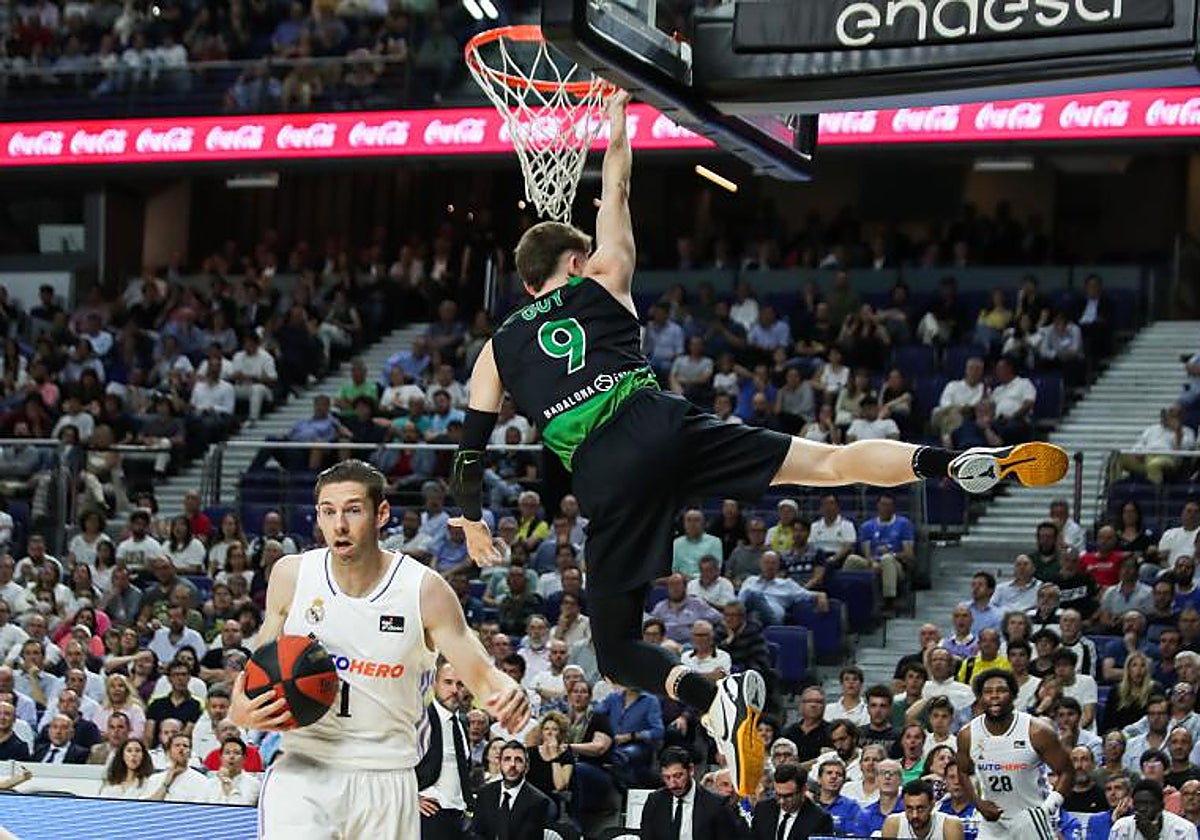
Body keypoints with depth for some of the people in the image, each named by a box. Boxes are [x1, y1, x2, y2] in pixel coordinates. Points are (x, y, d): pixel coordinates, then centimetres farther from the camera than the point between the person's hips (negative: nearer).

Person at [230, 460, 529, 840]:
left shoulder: (424, 589, -9)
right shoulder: (291, 575, -3)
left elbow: (481, 673, -7)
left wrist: (505, 692, -32)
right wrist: (239, 710, -11)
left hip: (386, 776, 0)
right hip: (304, 770, 0)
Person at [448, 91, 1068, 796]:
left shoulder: (497, 352, 22)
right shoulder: (600, 284, 22)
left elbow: (471, 456, 20)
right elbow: (615, 194, 37)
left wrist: (474, 525, 35)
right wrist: (616, 122, 51)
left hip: (604, 473, -1)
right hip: (663, 422, 1)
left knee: (618, 646, 4)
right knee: (827, 462, -1)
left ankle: (710, 697, -26)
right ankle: (959, 465, -24)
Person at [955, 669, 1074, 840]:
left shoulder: (1036, 731, -16)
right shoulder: (968, 735, -6)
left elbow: (1066, 773, -9)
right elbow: (964, 772, 14)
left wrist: (1047, 809, -20)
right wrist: (978, 803, -2)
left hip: (1030, 819, -3)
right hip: (993, 819, 3)